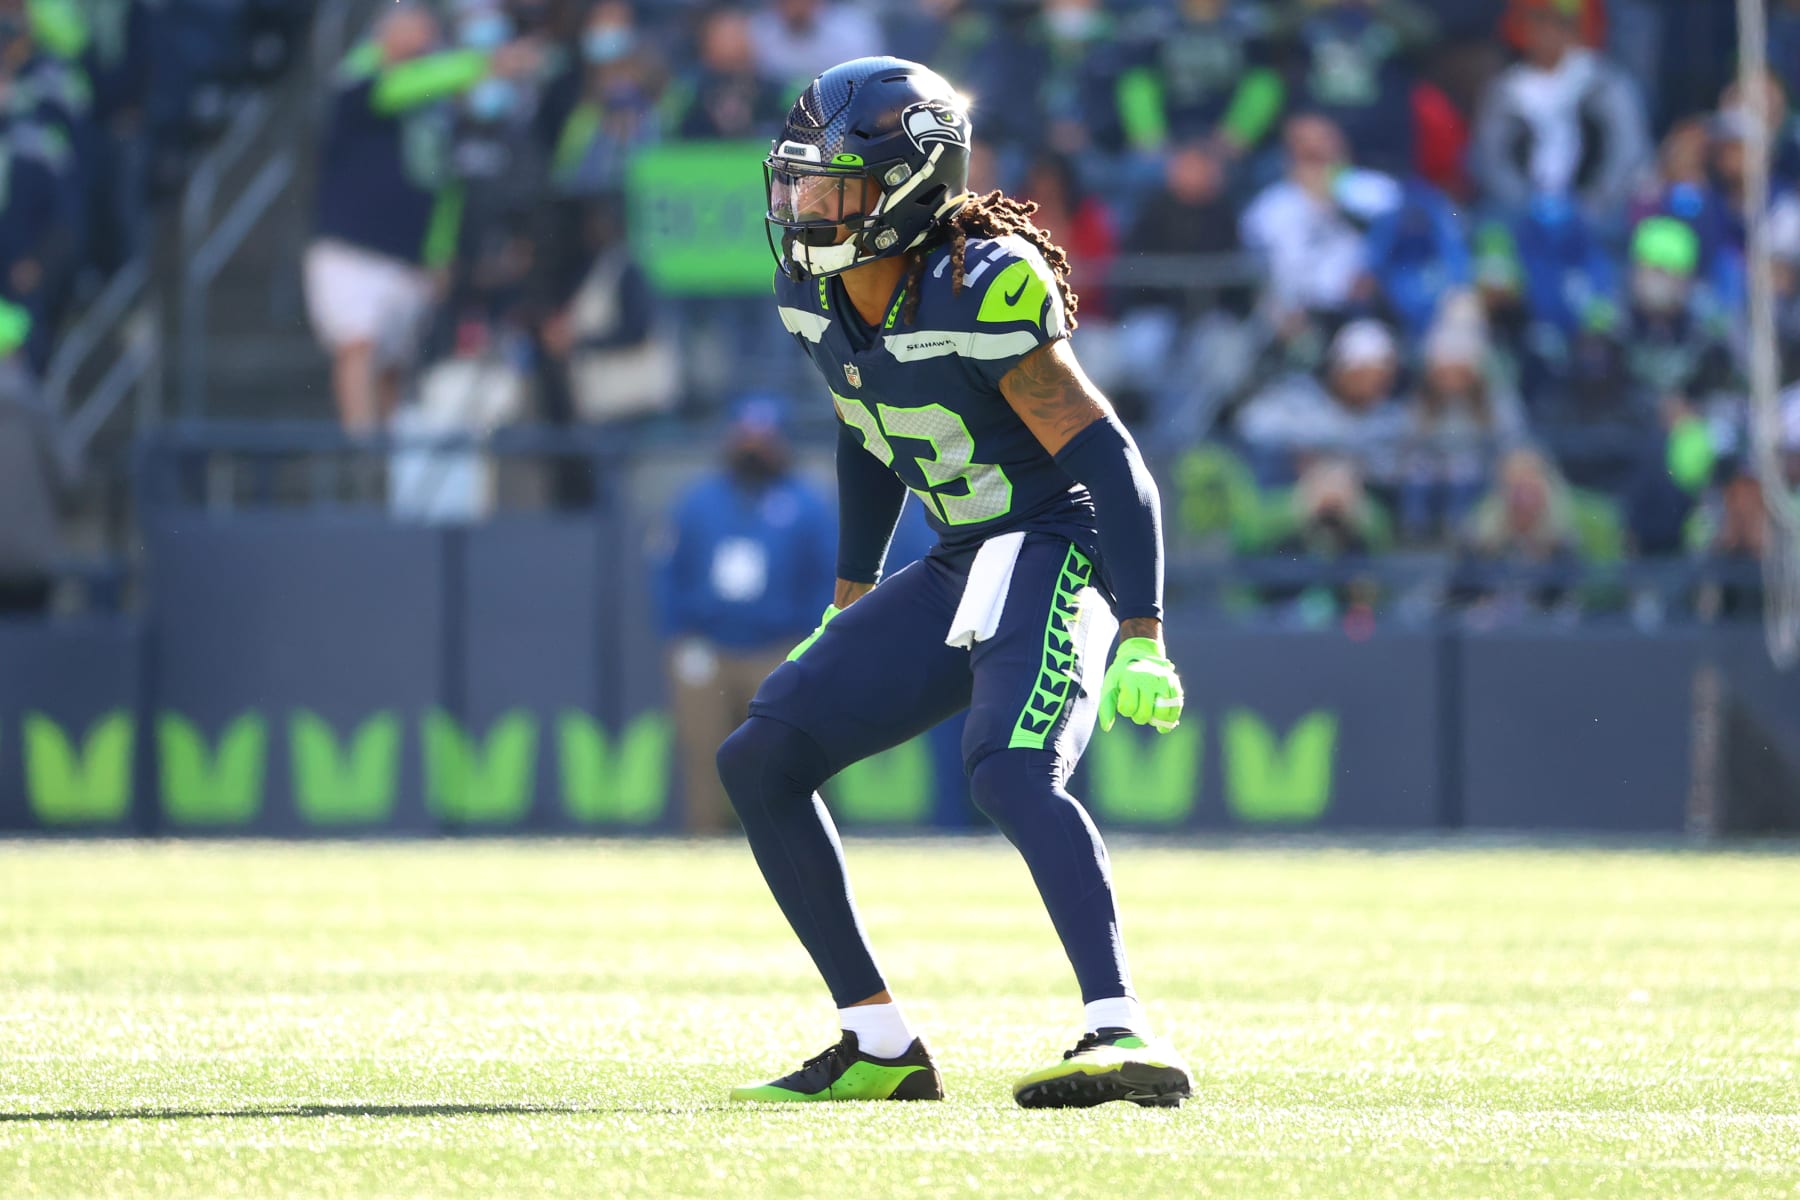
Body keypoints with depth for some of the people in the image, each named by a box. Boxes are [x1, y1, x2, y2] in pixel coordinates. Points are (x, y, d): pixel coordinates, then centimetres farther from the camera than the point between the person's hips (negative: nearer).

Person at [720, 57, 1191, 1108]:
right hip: (961, 571, 9)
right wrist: (848, 607, 23)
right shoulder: (817, 291, 2)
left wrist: (1140, 642, -25)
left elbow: (1106, 459, -21)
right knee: (761, 758, 3)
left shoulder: (980, 290, -22)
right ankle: (881, 1048, 7)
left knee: (1010, 769, -34)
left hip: (1059, 546, -9)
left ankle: (1126, 1035, -41)